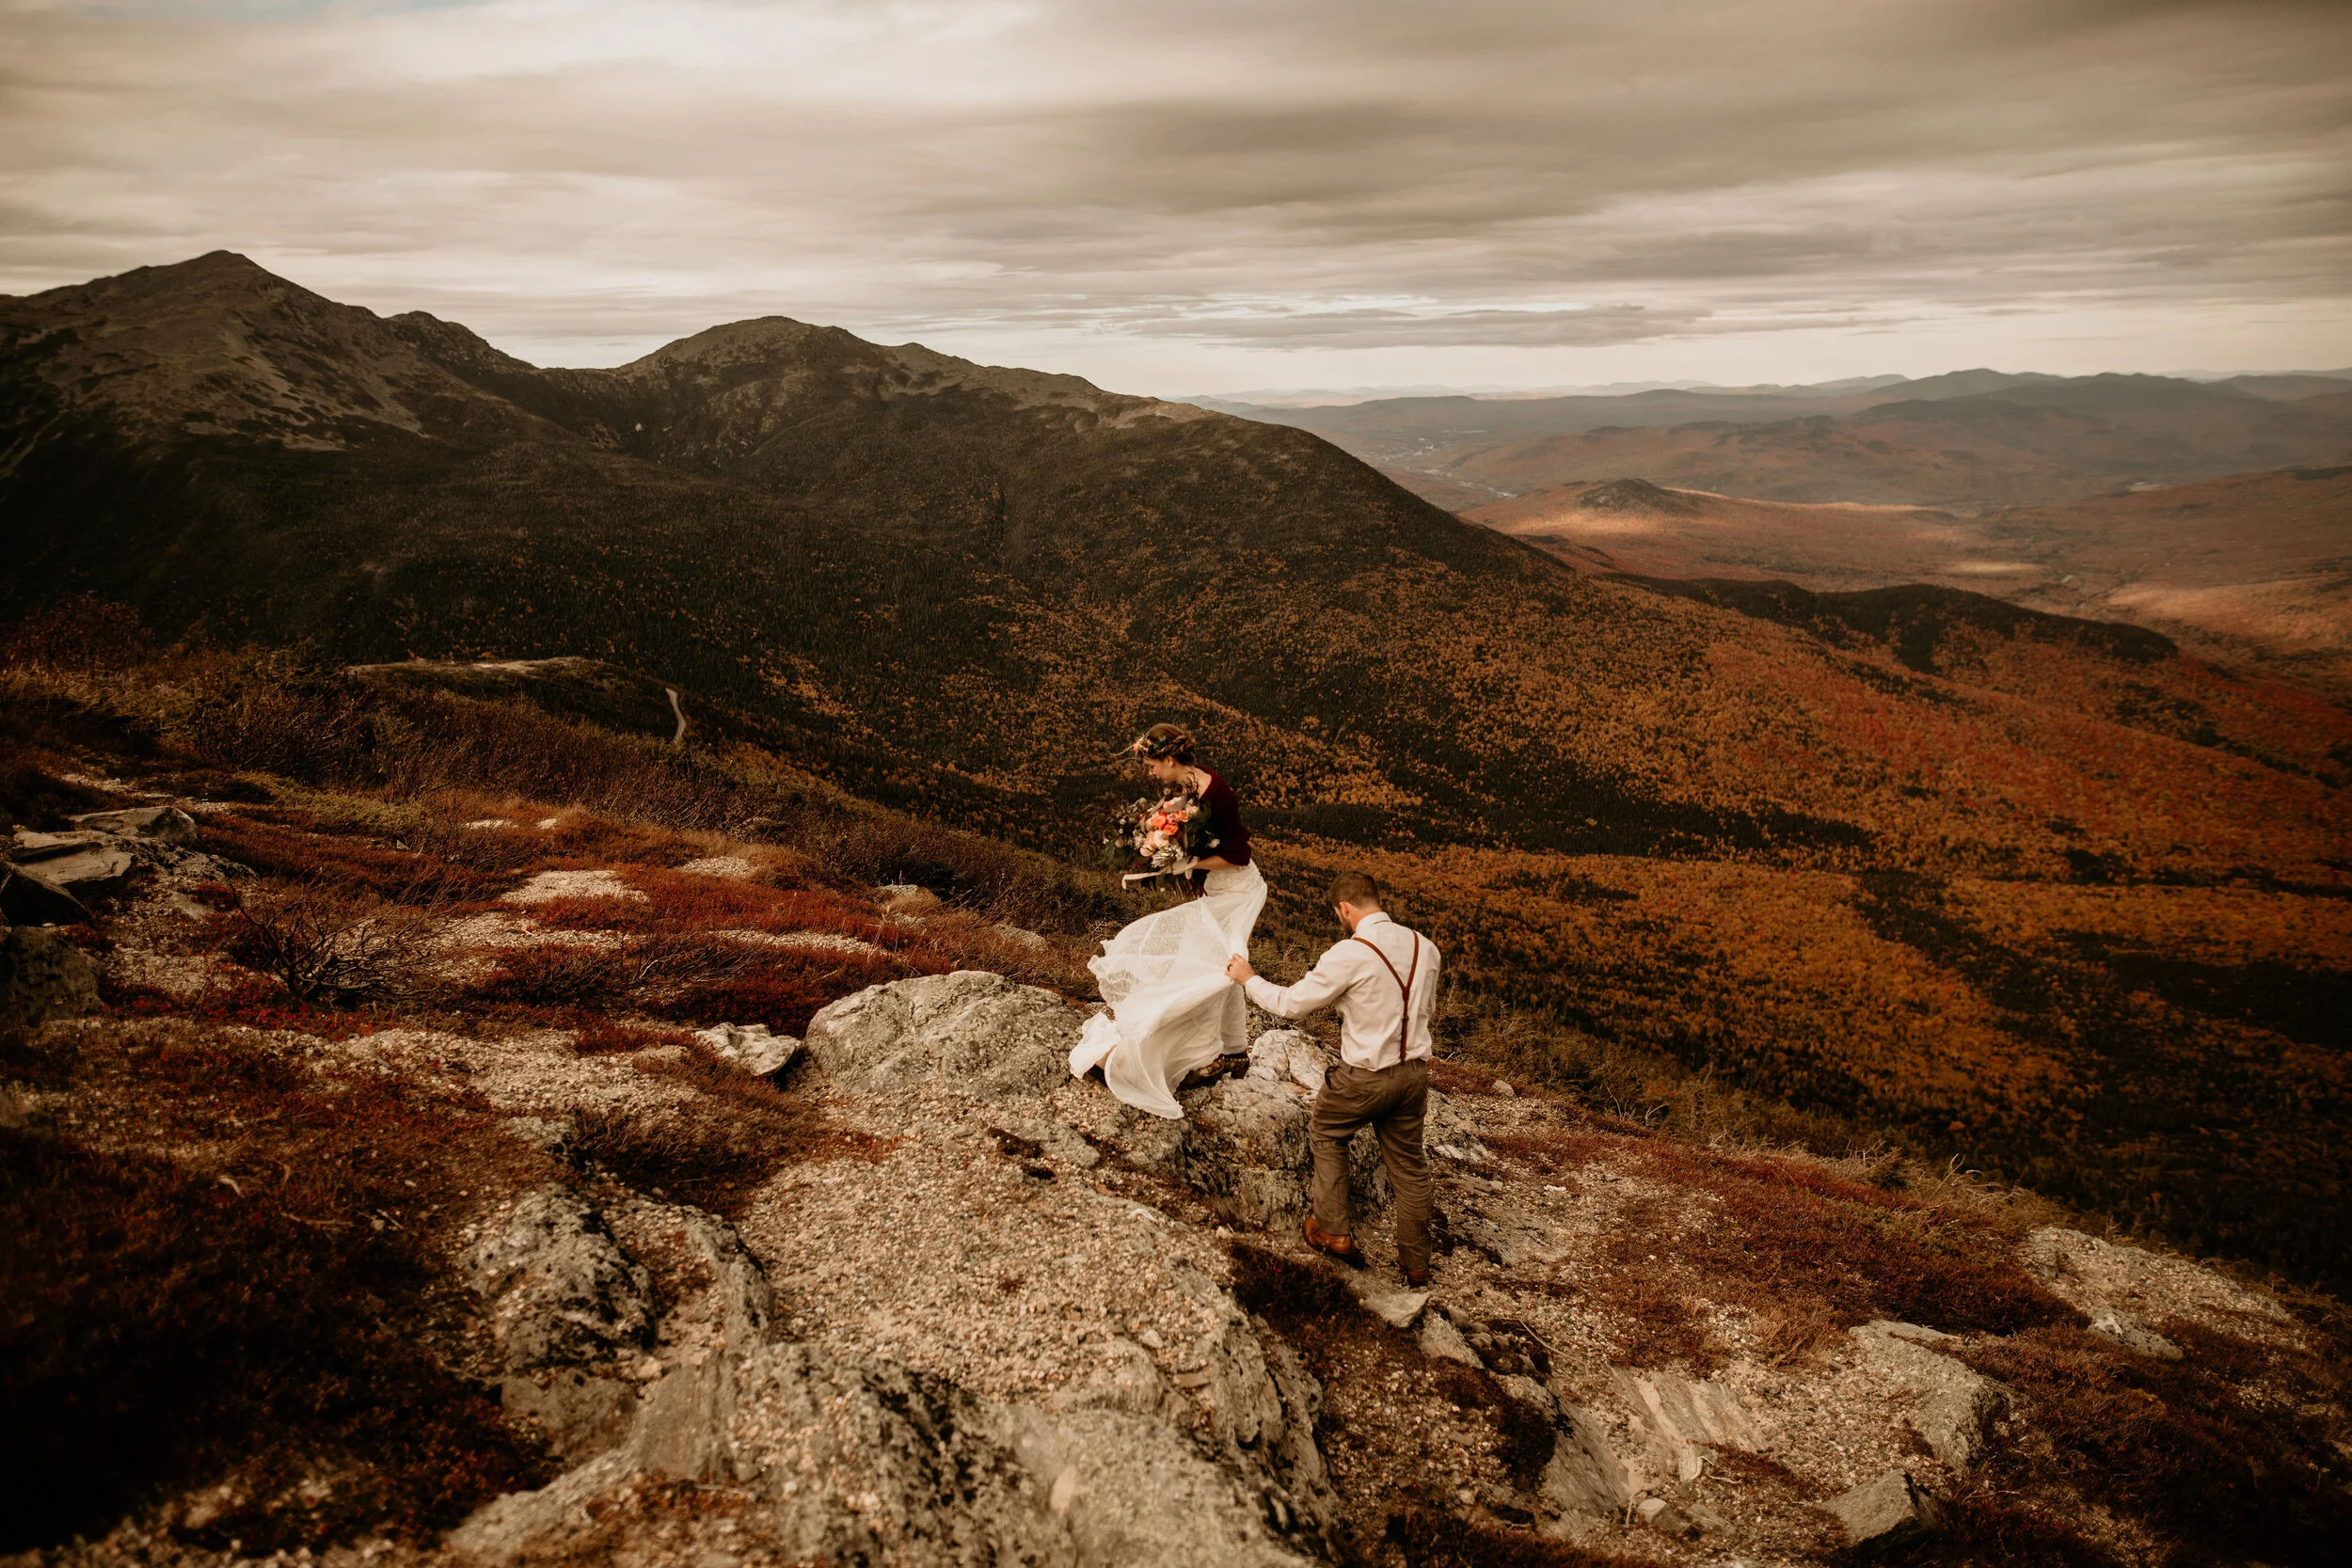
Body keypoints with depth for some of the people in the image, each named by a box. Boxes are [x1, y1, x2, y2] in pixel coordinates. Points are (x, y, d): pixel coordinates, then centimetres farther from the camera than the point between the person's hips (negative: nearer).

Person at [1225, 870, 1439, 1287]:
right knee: (1408, 1164, 17)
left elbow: (1289, 1003, -11)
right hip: (1415, 1072, 5)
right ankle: (1415, 1264, 27)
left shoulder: (1349, 955, -20)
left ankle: (1333, 1232, 25)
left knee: (1326, 1133, 23)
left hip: (1365, 1077, -5)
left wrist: (1248, 978, 5)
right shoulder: (1424, 947, -2)